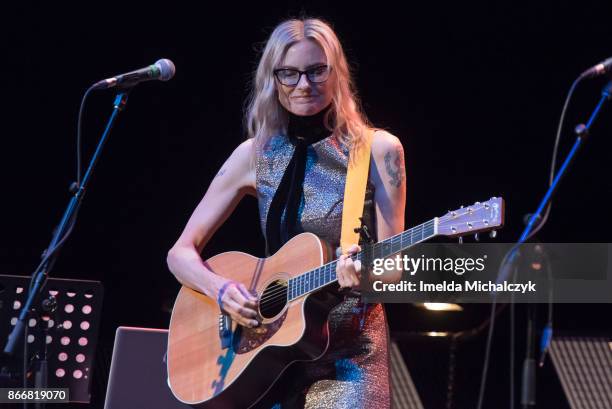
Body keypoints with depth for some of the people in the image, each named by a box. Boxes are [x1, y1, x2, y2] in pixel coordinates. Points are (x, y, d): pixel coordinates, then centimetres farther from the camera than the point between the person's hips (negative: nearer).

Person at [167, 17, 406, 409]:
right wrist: (221, 289, -12)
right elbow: (181, 253, 7)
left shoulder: (377, 150, -2)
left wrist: (365, 273, -26)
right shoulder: (255, 155, 5)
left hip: (350, 350, -2)